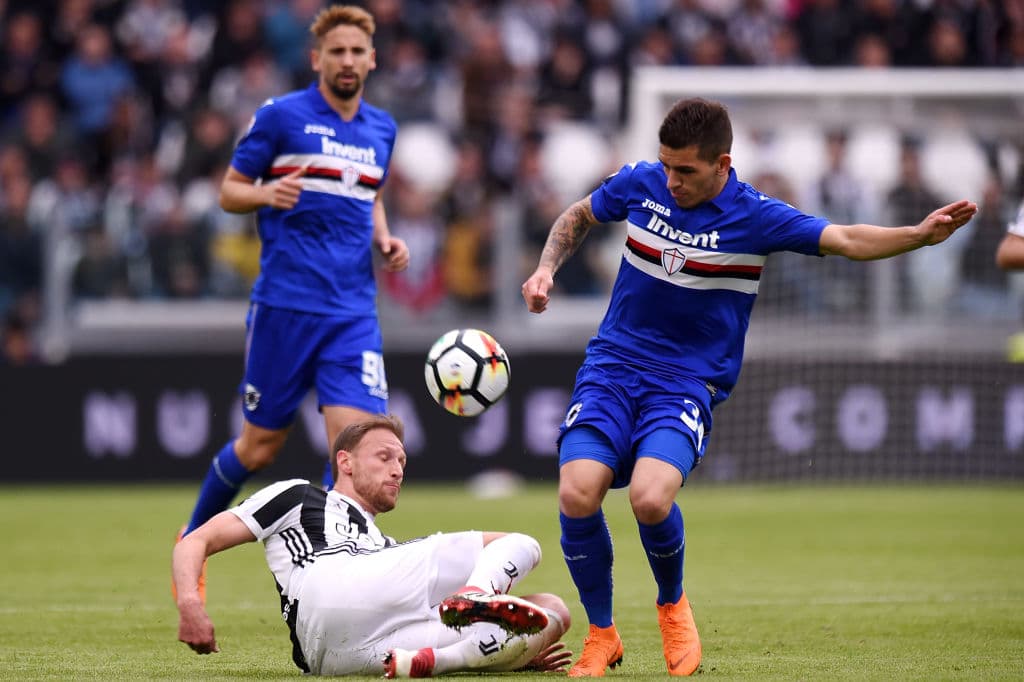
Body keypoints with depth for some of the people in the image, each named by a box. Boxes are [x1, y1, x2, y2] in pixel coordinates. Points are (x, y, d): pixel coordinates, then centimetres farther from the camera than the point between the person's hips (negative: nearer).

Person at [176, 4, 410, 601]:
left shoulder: (381, 129, 14)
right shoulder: (282, 116, -2)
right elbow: (230, 191, 3)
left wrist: (385, 240, 9)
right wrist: (268, 195, -19)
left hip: (354, 311, 4)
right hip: (285, 303, -4)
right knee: (260, 446, 4)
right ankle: (193, 542, 30)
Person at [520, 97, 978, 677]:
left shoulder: (754, 217, -9)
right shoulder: (640, 184, 0)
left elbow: (846, 240, -15)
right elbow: (578, 217, 20)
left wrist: (919, 235, -31)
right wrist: (546, 269, 3)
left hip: (687, 384, -3)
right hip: (611, 368, 3)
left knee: (651, 498, -29)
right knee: (577, 495, -20)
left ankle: (673, 604, 5)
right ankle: (602, 635, 4)